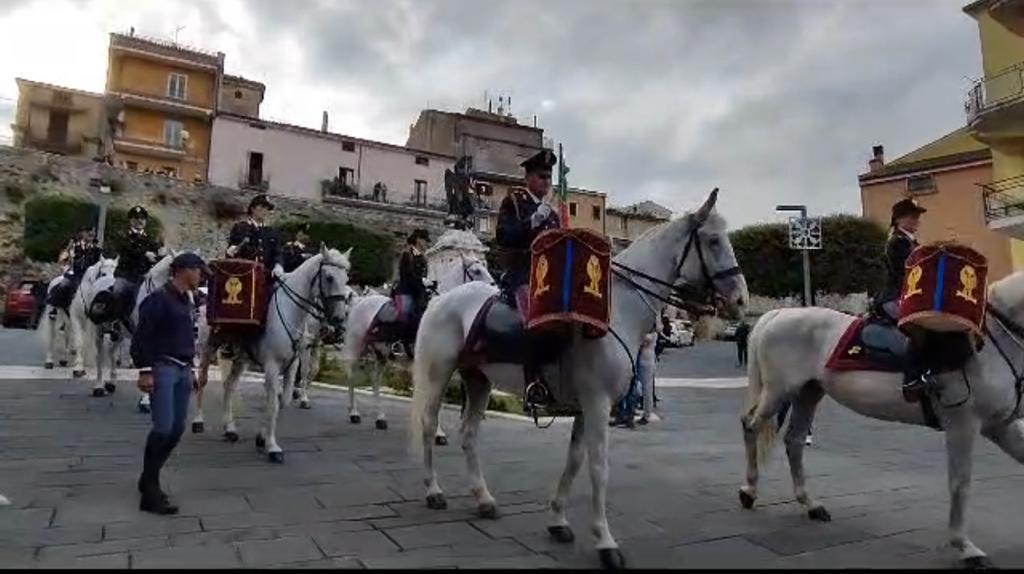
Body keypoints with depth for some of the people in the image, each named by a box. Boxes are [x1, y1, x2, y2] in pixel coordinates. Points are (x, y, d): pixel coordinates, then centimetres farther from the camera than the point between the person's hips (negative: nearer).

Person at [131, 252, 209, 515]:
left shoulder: (186, 301, 15)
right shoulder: (158, 299, -10)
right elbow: (142, 337, -14)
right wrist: (145, 371, -20)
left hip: (182, 370, 9)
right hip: (162, 368, -9)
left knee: (177, 429, 10)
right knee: (163, 428, -12)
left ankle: (149, 480, 26)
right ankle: (150, 494, -2)